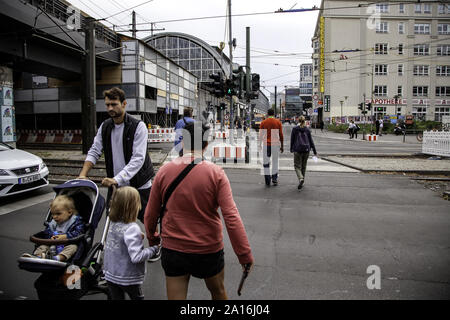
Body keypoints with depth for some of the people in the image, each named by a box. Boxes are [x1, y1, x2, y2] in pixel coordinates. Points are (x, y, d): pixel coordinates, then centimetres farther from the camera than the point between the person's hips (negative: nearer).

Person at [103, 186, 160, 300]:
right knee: (137, 297, 18)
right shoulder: (132, 228, -27)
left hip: (110, 275, 6)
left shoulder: (113, 224, -4)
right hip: (127, 278, -5)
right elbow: (136, 256, -30)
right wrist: (153, 249, -18)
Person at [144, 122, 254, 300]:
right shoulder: (216, 173, -14)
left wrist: (151, 237, 20)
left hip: (173, 250, 1)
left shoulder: (164, 172, -7)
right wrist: (245, 255, -12)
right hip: (209, 251, -1)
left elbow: (150, 215, 2)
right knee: (218, 293, 25)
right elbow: (232, 218, -19)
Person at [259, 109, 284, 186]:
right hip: (275, 144, 0)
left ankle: (267, 182, 4)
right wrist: (281, 146, 9)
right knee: (275, 162, 13)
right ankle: (274, 179, 10)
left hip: (266, 145, 0)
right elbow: (281, 135, 2)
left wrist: (260, 145, 16)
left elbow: (261, 135, 4)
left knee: (266, 163, 5)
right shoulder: (278, 122, 2)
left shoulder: (263, 122, 2)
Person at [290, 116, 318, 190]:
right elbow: (311, 141, 6)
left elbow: (292, 140, 3)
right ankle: (301, 183, 21)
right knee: (303, 166, 15)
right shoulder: (307, 130, 5)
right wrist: (315, 151, 10)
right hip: (306, 150, 3)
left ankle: (301, 178, -23)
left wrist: (291, 149, 17)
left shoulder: (294, 129, -1)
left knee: (297, 166, 3)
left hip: (298, 150, -3)